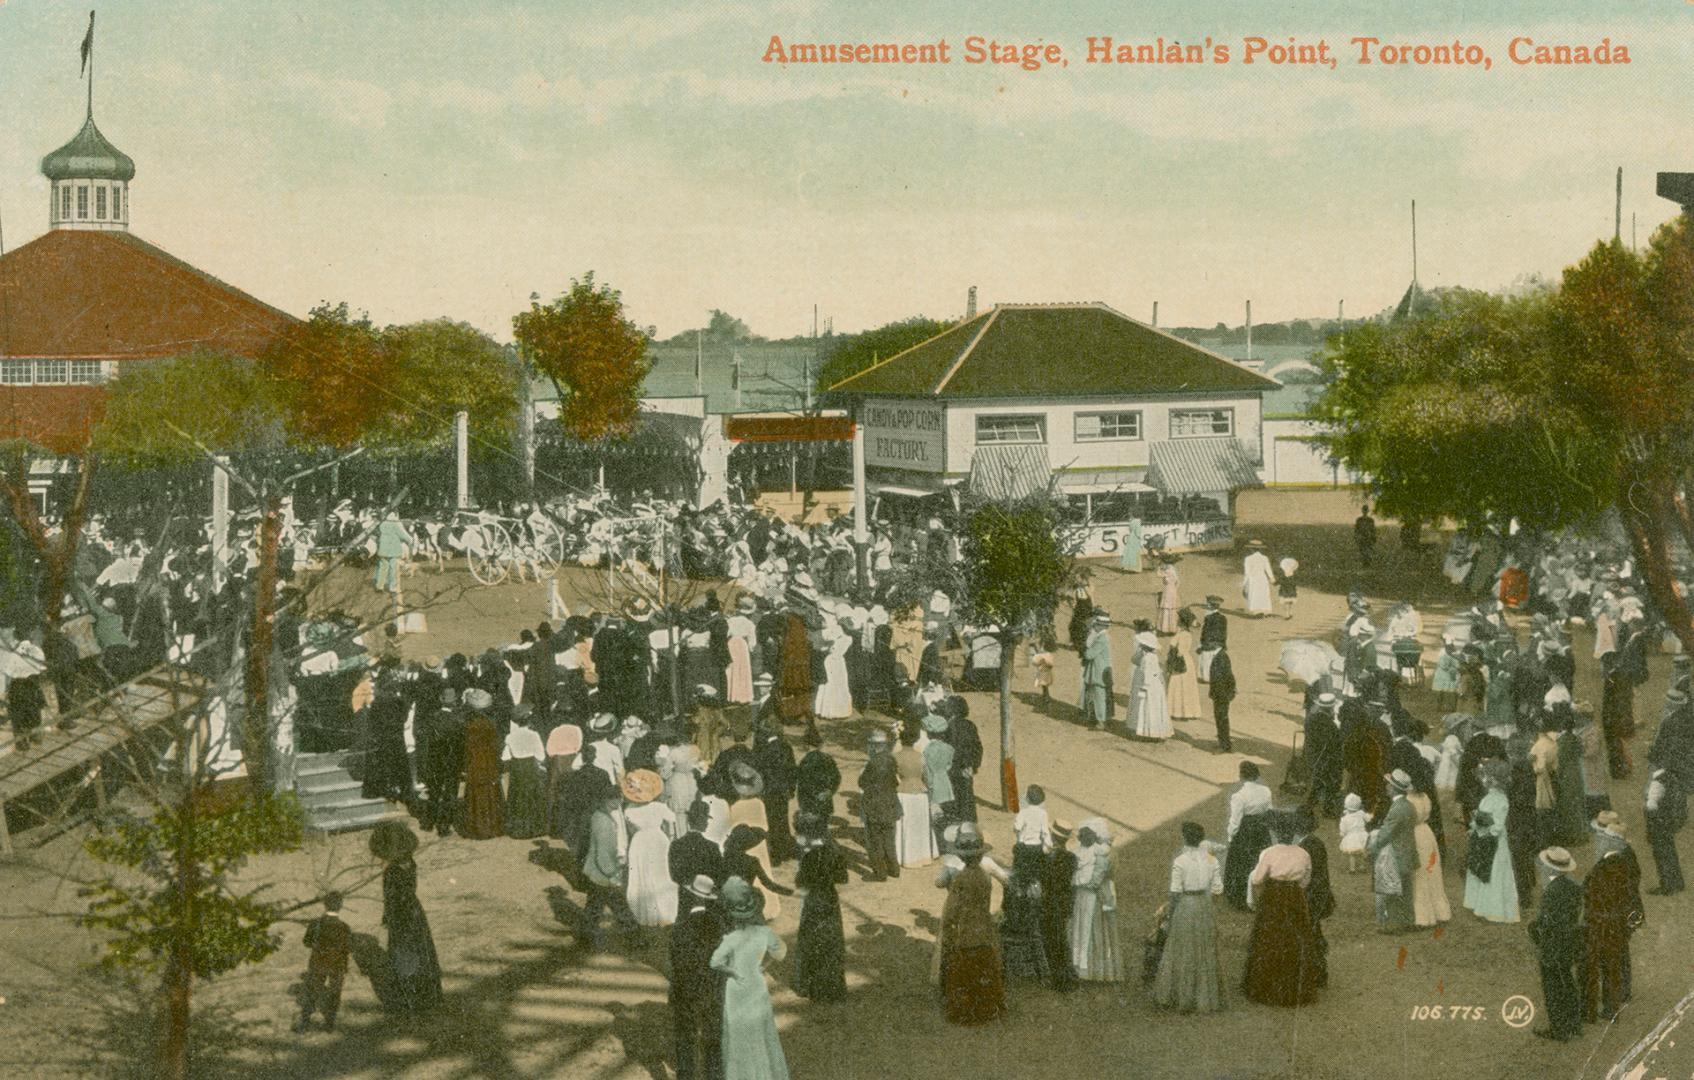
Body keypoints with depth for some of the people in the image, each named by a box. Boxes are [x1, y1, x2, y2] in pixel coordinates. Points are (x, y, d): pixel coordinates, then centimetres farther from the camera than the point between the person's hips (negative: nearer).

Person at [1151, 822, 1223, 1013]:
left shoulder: (1179, 861, -15)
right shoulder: (1211, 860, -4)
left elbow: (1175, 892, -13)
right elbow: (1218, 889, -3)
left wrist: (1171, 912, -1)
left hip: (1184, 907, -3)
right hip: (1204, 907, 3)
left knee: (1182, 953, 9)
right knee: (1204, 954, 14)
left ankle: (1181, 996, 16)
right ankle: (1205, 996, 21)